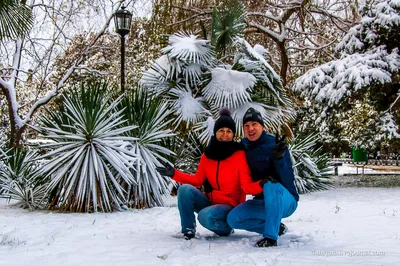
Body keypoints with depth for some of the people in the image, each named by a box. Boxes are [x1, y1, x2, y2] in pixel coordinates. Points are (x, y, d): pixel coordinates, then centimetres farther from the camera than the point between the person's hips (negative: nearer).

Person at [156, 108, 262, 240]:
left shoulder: (239, 155, -12)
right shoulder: (208, 154, 2)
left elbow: (247, 186, -18)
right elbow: (197, 180, 4)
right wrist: (174, 174, -7)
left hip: (230, 206, -4)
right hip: (210, 201, 5)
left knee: (205, 216, -33)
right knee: (185, 189, -20)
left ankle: (226, 228, 0)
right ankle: (188, 229, -6)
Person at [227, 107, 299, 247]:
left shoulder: (275, 145, -15)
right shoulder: (243, 147, 0)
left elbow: (288, 181, -22)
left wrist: (279, 158, -36)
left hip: (286, 201, -5)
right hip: (262, 201, 5)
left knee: (271, 185, -36)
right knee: (233, 218, -15)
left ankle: (271, 236, -28)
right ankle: (276, 226, 1)